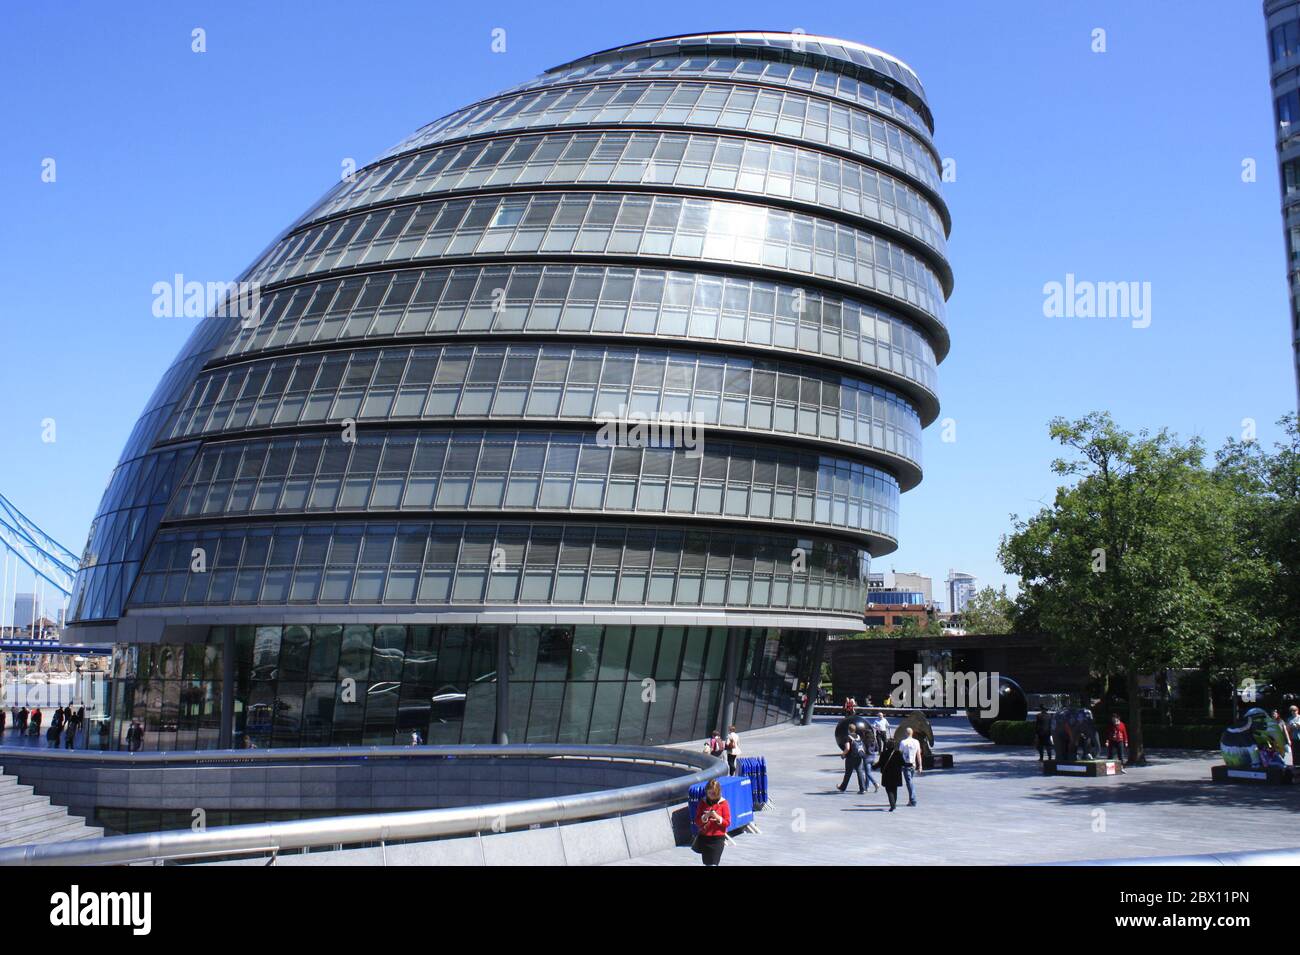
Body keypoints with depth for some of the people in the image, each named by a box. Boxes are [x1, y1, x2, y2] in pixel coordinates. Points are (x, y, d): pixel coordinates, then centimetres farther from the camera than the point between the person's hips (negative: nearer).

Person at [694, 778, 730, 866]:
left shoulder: (723, 803, -5)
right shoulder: (703, 802, 2)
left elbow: (727, 823, -5)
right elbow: (697, 822, 1)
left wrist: (718, 817, -21)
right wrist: (705, 816, -17)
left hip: (717, 838, -3)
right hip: (704, 837, 3)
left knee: (713, 863, -10)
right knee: (707, 863, 11)